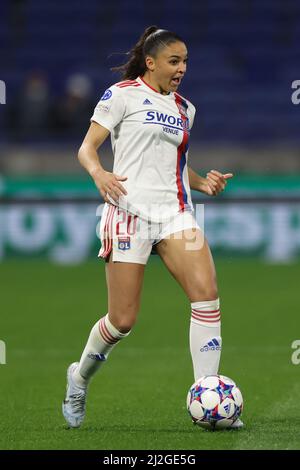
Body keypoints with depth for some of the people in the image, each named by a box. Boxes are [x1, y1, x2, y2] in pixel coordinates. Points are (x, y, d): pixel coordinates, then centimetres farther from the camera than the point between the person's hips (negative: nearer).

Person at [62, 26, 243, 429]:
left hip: (175, 212, 6)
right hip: (130, 210, -5)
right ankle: (80, 376, 27)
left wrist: (203, 183, 8)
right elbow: (87, 147, -3)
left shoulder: (184, 108, 18)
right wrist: (99, 173, -24)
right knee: (123, 320, -4)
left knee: (207, 294, -15)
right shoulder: (123, 94, -1)